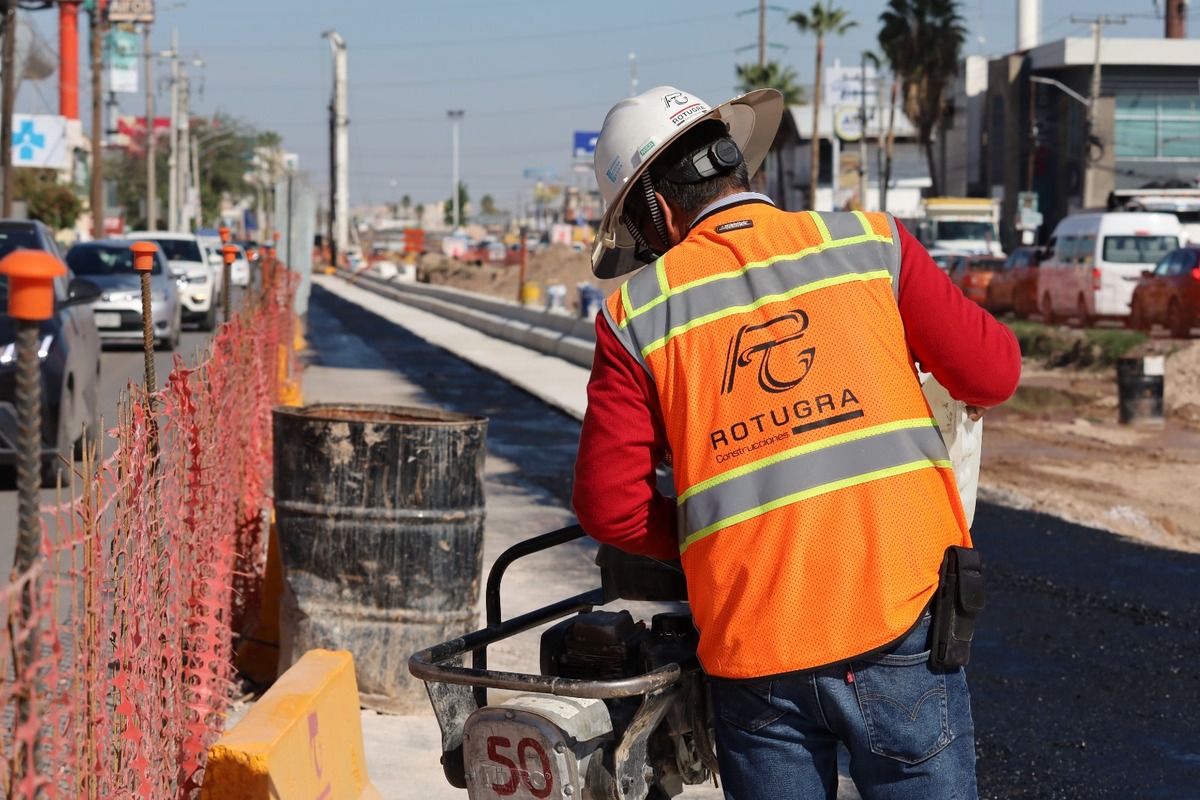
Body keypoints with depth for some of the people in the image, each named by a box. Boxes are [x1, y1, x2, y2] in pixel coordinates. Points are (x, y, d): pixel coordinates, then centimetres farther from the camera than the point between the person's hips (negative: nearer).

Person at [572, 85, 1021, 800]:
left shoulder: (637, 311, 5)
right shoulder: (869, 241, 5)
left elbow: (609, 504, 2)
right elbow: (991, 372, 4)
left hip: (754, 646, 1)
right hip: (899, 623, -1)